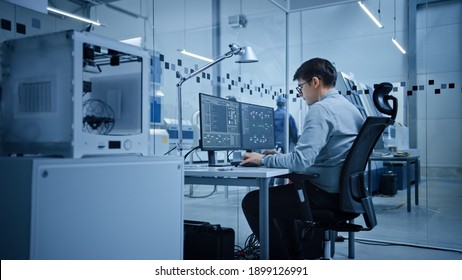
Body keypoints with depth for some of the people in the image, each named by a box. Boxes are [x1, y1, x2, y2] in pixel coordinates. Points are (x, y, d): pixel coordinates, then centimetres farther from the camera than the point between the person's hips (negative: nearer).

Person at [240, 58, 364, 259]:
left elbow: (301, 161, -27)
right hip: (345, 191, 10)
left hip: (326, 195, -10)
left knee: (252, 202, -2)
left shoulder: (320, 109, -18)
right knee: (281, 194, 29)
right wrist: (279, 157, 14)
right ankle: (295, 256, 34)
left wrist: (264, 159, -12)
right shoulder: (350, 107, 11)